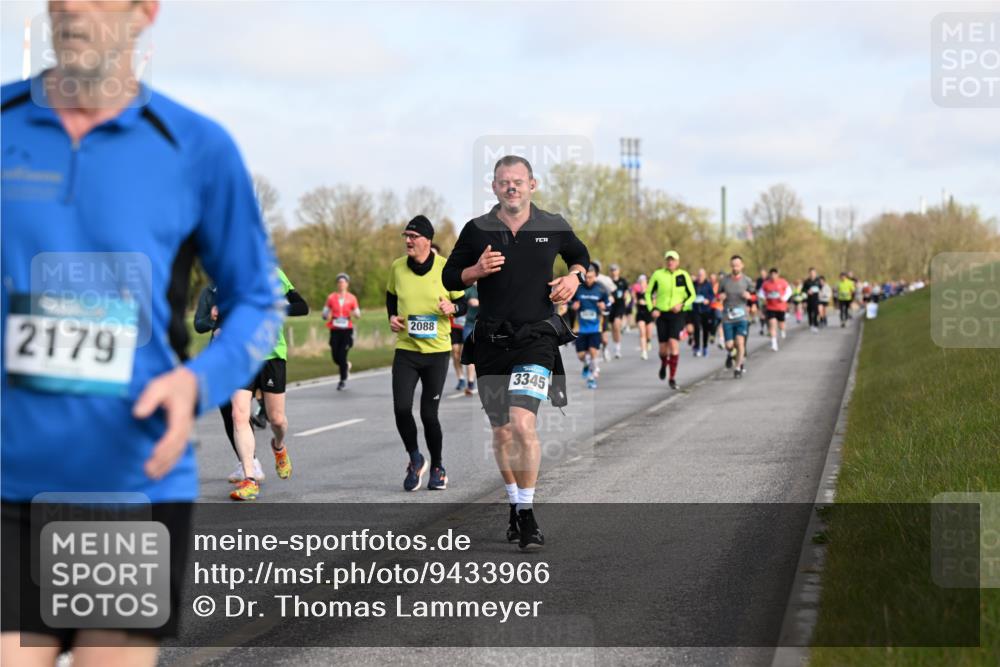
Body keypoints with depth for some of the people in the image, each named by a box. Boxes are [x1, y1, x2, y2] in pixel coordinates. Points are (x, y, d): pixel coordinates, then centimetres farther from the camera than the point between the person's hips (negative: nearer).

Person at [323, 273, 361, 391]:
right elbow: (324, 313, 11)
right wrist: (327, 316, -12)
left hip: (347, 330, -2)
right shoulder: (331, 297, 6)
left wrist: (354, 314, -15)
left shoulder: (352, 298, 4)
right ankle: (346, 366, 33)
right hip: (334, 330, 2)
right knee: (335, 356, -1)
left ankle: (343, 381, 6)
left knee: (342, 355, -8)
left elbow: (358, 314, 8)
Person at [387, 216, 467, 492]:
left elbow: (463, 304, 3)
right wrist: (392, 317, 1)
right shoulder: (397, 267, 1)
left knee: (429, 414, 0)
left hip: (437, 350, -2)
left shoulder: (446, 268, -6)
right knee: (401, 408, -12)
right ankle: (415, 459, 13)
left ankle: (437, 467, 23)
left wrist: (452, 308, -19)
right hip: (405, 349, 2)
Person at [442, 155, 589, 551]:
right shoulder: (477, 230, 4)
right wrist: (476, 271, -8)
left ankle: (527, 513, -12)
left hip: (536, 338, -2)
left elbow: (580, 255, 23)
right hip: (491, 341, 2)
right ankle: (515, 506, 27)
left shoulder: (553, 227, 4)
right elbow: (449, 277, 11)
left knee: (523, 423, -19)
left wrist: (573, 277, 2)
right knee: (502, 432, 9)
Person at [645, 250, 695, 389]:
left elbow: (692, 295, 5)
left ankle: (673, 378, -12)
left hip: (677, 314, -1)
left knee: (674, 344, -18)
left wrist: (682, 304, -13)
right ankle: (663, 364, 39)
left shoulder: (684, 276, -2)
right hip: (661, 315, 1)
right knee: (663, 348, 2)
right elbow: (648, 293, 8)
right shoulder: (658, 275, -1)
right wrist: (652, 309, -6)